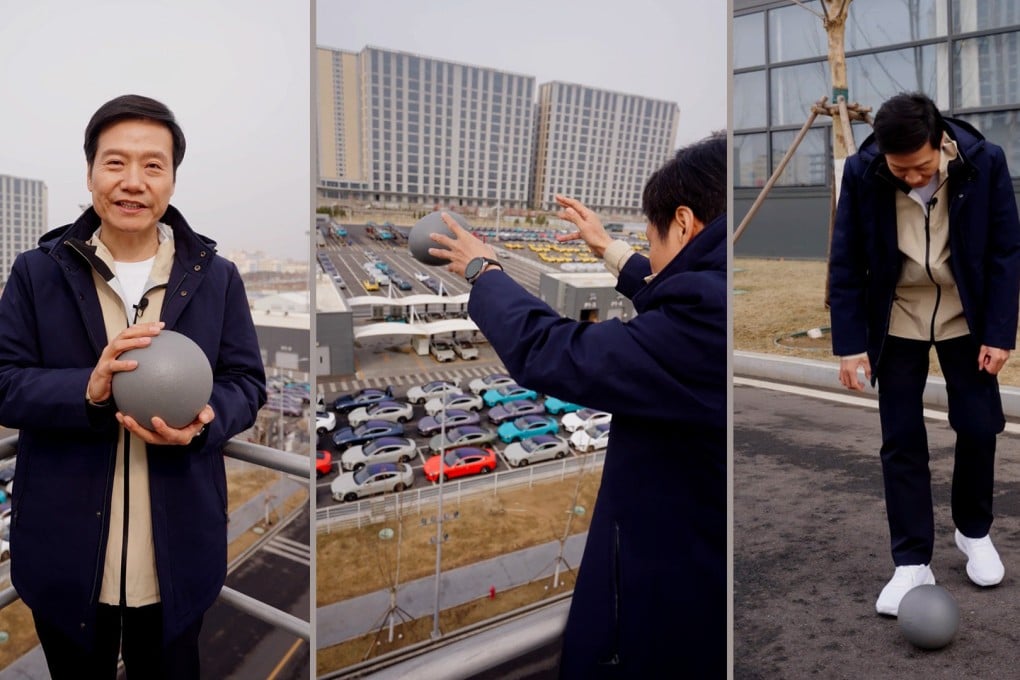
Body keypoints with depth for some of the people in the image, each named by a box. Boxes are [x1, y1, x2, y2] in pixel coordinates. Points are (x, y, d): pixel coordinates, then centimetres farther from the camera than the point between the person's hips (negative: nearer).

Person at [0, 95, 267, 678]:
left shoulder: (216, 278, 0)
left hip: (177, 552, 0)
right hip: (67, 552, 0)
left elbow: (247, 384, 0)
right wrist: (87, 390, -25)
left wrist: (202, 423, -22)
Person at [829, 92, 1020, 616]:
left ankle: (974, 532, 31)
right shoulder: (861, 173, -19)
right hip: (897, 322, 0)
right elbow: (846, 263, -12)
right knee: (901, 439, -1)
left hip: (965, 317, 1)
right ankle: (912, 563, 10)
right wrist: (850, 342, -13)